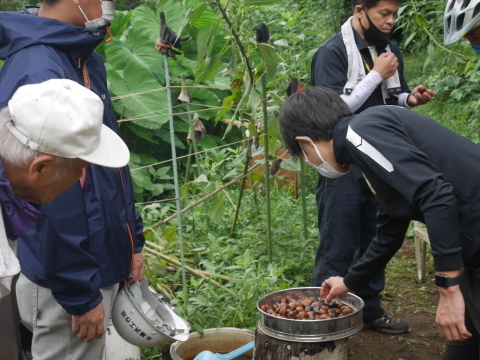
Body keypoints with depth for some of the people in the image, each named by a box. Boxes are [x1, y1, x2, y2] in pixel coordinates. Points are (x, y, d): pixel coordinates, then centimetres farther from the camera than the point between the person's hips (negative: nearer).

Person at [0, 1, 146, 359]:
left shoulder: (88, 61, 5)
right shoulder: (37, 74, -24)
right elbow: (50, 201, -24)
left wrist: (132, 243, 12)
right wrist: (80, 295, -18)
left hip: (103, 265, 9)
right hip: (68, 281, -9)